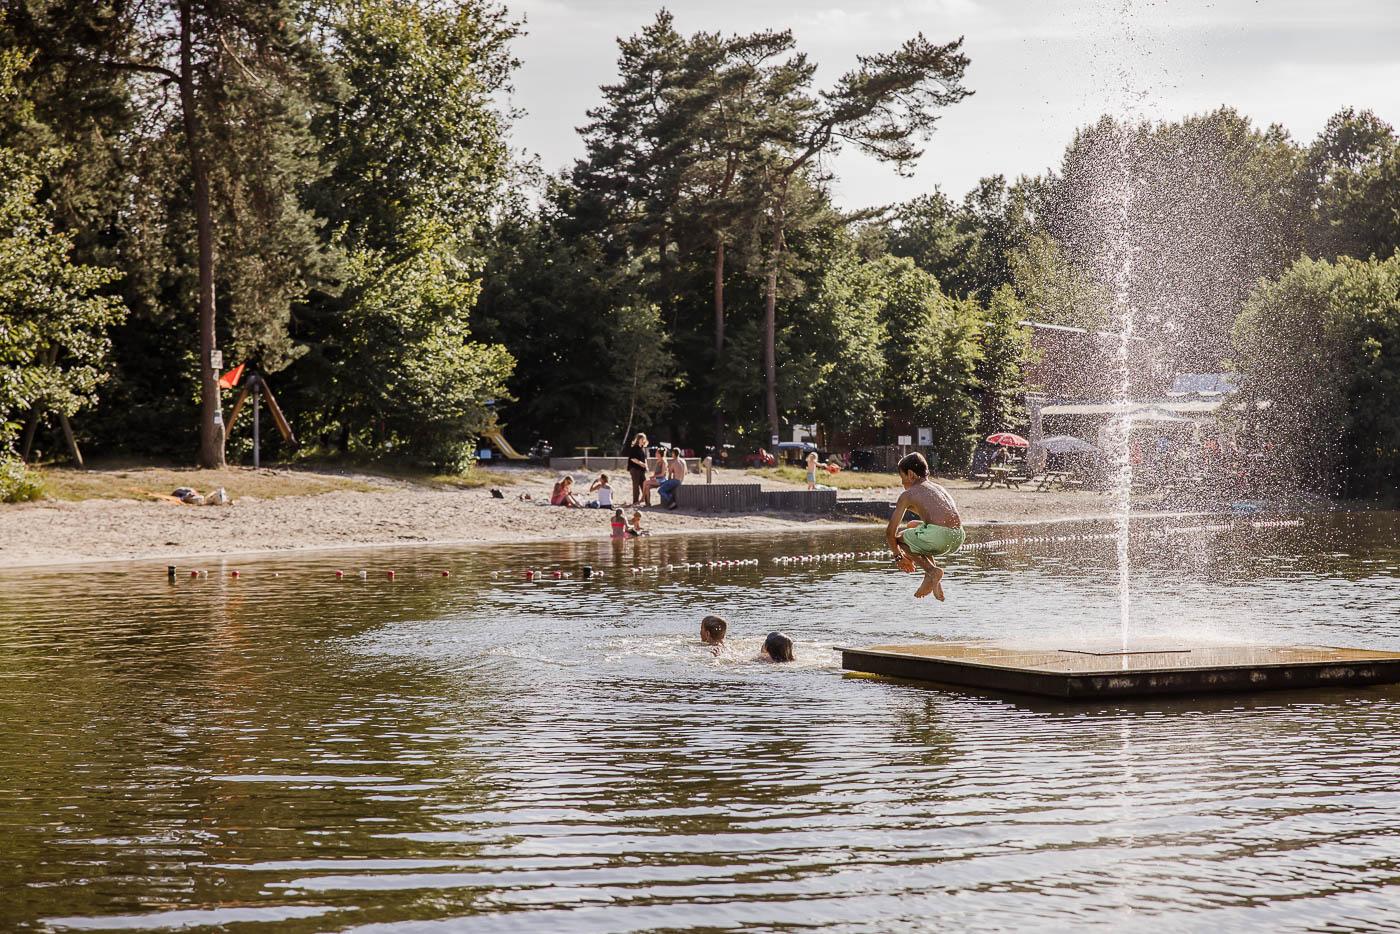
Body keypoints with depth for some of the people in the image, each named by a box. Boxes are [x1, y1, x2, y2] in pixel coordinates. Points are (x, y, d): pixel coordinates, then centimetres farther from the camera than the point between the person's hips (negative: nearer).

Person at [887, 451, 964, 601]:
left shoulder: (907, 494, 10)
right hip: (958, 539, 7)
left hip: (937, 536, -7)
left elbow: (890, 532, 9)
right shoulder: (939, 488, 29)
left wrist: (899, 556, 26)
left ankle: (932, 571, 1)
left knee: (897, 536, 19)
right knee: (913, 527, 34)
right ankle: (931, 577, 20)